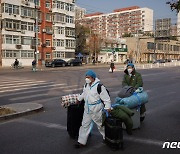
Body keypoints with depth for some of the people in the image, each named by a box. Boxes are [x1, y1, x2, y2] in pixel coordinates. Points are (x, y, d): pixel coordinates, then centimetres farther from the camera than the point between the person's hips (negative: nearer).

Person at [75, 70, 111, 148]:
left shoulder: (99, 86, -20)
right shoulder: (86, 85, 5)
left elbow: (106, 98, -19)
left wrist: (108, 107, -22)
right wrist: (79, 99, 33)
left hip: (96, 110, -7)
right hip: (87, 109, 7)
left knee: (100, 124, 10)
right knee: (85, 124, 10)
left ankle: (106, 138, 35)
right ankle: (81, 142, 20)